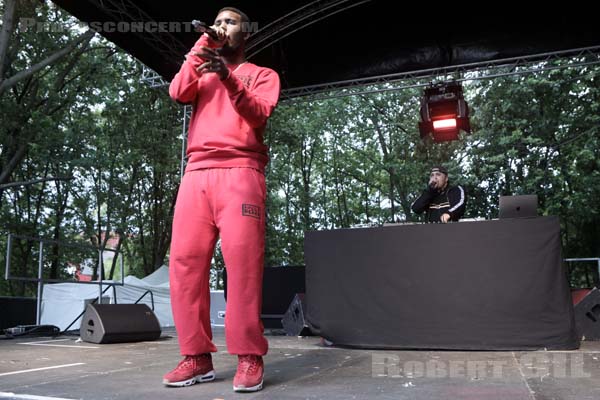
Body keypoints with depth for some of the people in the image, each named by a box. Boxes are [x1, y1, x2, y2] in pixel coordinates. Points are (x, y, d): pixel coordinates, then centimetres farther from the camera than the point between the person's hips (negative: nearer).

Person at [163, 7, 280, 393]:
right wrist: (201, 47, 5)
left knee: (242, 259, -14)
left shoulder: (263, 74, 18)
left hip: (240, 171, -3)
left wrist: (228, 76, -15)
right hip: (196, 173, 4)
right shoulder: (202, 73, 29)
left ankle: (249, 357, -10)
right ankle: (197, 356, -2)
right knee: (185, 260, -7)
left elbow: (259, 113, -1)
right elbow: (178, 93, 8)